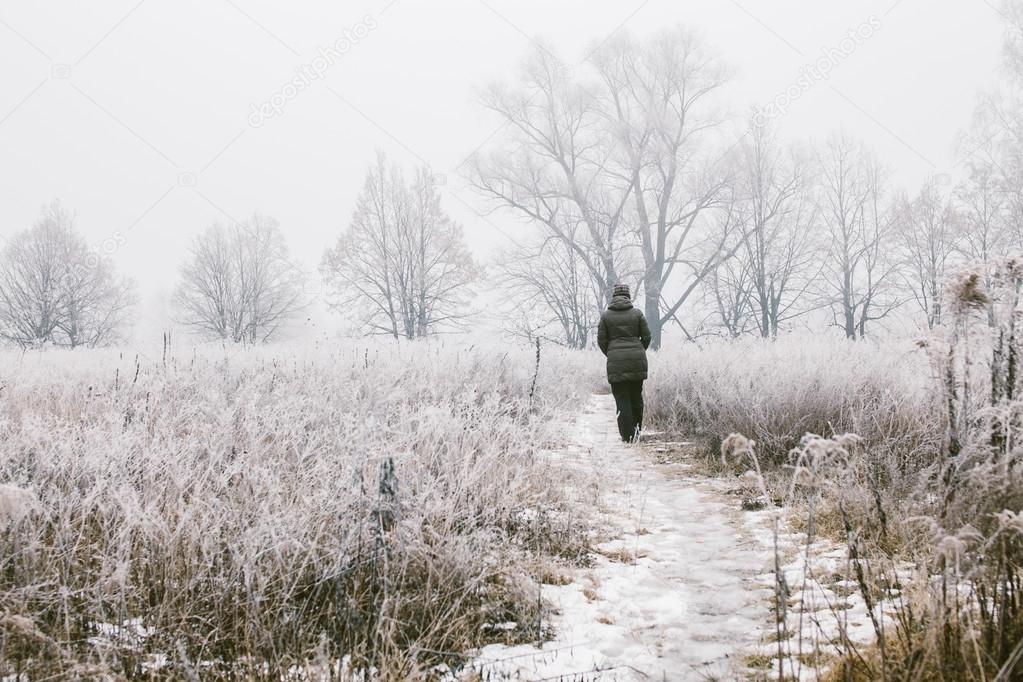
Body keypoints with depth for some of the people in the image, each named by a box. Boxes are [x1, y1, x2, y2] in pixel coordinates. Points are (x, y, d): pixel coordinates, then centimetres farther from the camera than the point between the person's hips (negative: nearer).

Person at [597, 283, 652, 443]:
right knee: (636, 396, 14)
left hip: (616, 362, -2)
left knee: (622, 398, 0)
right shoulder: (637, 313, 3)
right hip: (637, 361, 2)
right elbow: (646, 336, 4)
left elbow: (601, 340, 2)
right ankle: (636, 431, 20)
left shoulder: (606, 315, 1)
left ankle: (627, 435, -6)